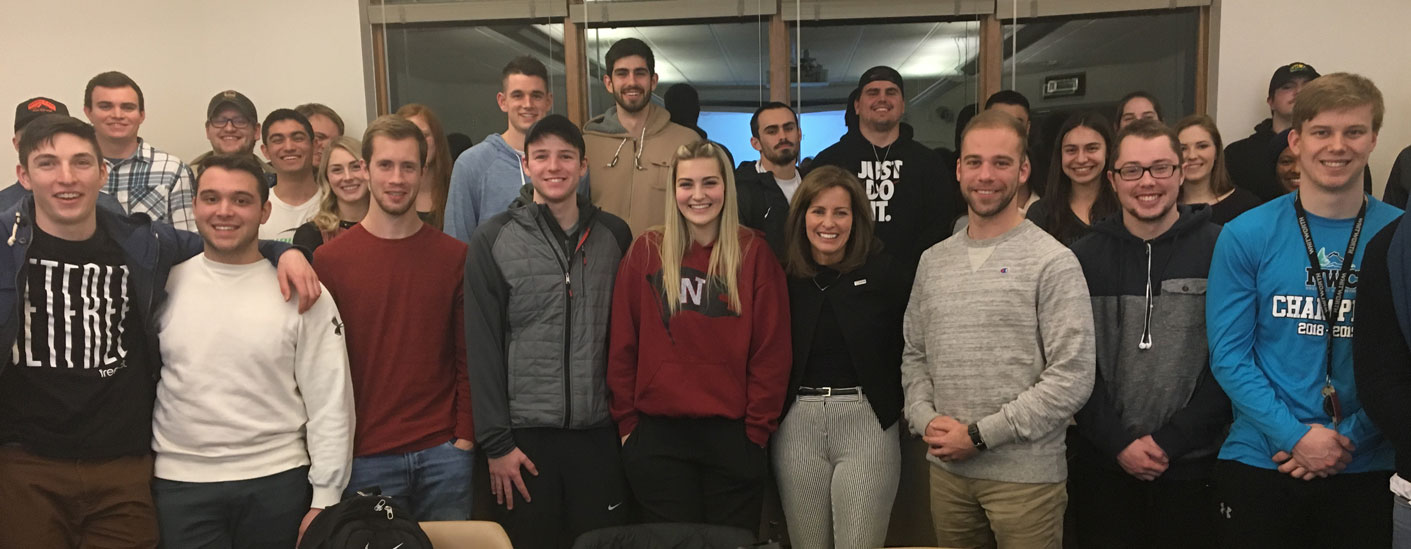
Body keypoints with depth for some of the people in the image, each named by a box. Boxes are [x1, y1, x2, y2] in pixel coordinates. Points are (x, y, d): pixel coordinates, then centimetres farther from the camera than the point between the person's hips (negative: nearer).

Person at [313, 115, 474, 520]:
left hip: (444, 453, 1)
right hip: (366, 457, -1)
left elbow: (468, 356, 3)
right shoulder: (330, 259, -2)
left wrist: (465, 436, -2)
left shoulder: (455, 256, 2)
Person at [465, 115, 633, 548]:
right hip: (524, 434, -2)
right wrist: (496, 442, -7)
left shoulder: (614, 235, 4)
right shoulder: (494, 239, -4)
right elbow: (483, 348, -5)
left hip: (598, 433, 2)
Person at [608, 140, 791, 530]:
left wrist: (758, 428, -4)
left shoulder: (753, 253, -1)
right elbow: (622, 346, 3)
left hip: (733, 435, 0)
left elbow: (771, 350, -1)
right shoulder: (645, 252, 1)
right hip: (658, 434, 1)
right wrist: (626, 422, 1)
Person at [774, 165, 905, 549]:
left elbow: (905, 345, 1)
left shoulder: (881, 271, -1)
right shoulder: (783, 276, 3)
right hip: (797, 425, 2)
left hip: (867, 421, -2)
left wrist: (904, 405, -7)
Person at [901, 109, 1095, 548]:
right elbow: (914, 356, 13)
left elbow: (1072, 379, -14)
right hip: (946, 470, 5)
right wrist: (925, 418, -5)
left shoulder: (1053, 263, -8)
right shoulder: (933, 261, 8)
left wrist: (980, 434, -15)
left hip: (1026, 475, -4)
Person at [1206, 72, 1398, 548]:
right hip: (1258, 462, -1)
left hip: (1367, 468, 1)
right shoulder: (1246, 236, -5)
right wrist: (1297, 436, -15)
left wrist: (1348, 438, -12)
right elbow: (1228, 354, -7)